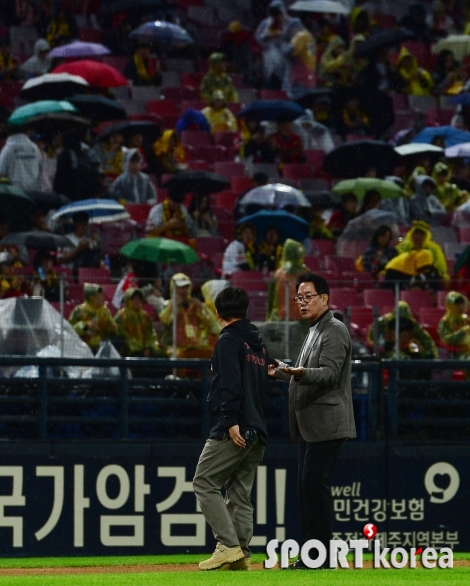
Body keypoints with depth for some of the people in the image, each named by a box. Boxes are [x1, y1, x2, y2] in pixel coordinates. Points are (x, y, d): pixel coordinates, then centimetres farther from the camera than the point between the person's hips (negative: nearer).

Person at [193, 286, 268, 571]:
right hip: (258, 431, 8)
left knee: (205, 483, -4)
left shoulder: (229, 340, -6)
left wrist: (232, 421, -23)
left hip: (234, 430, -8)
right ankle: (242, 555, 4)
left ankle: (229, 546, -15)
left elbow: (230, 384, -17)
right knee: (240, 493, 10)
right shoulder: (260, 345, 20)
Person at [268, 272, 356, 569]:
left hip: (326, 423, -10)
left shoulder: (335, 331, -9)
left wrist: (300, 372, -37)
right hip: (309, 426, 10)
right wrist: (281, 371, 27)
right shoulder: (314, 332, 21)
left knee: (315, 485, -13)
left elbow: (329, 374, -22)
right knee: (306, 488, 9)